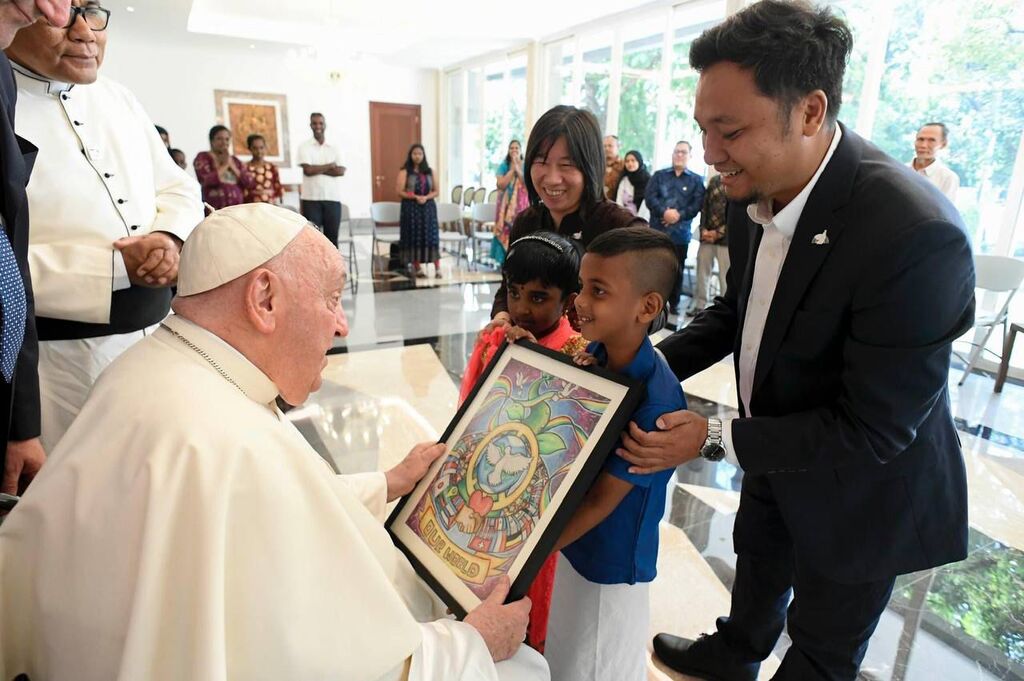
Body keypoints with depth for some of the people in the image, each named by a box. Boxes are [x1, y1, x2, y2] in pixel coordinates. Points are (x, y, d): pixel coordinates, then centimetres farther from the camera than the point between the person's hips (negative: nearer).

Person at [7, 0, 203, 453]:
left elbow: (178, 189, 14)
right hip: (59, 356, -5)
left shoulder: (118, 98, 12)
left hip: (158, 332, 6)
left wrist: (168, 239, -7)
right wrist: (117, 265, -21)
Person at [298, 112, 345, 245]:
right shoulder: (304, 146, 3)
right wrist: (330, 165, -2)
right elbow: (308, 170, -10)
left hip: (333, 198, 2)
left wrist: (317, 169, -8)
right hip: (311, 198, -2)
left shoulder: (334, 148, 11)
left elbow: (341, 171, -3)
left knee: (332, 237, 6)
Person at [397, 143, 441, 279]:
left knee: (431, 237, -6)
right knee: (414, 237, -1)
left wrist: (426, 197, -11)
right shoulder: (404, 172, 0)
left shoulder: (430, 171, 10)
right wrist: (416, 197, -18)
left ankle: (437, 268, -7)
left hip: (428, 207, 2)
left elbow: (436, 191, 9)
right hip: (411, 208, -2)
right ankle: (417, 267, 8)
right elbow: (400, 192, -6)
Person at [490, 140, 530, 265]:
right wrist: (512, 169, -11)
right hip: (506, 205, 0)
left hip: (521, 205, 0)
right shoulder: (503, 166, 4)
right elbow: (501, 184, -10)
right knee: (505, 231, -4)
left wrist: (518, 169, -13)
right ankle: (505, 262, 2)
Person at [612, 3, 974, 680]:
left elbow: (872, 429, -29)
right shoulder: (756, 189, -13)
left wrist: (716, 437, -28)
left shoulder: (918, 236, -36)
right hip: (778, 447, 7)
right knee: (759, 562, 33)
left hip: (858, 485, -6)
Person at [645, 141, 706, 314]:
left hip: (680, 233, 0)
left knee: (677, 270, 6)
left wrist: (679, 215, -17)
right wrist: (664, 212, -17)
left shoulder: (696, 180, 8)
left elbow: (697, 204, -3)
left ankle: (674, 304, 17)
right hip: (657, 230, 0)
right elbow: (649, 196, -3)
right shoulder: (659, 175, 11)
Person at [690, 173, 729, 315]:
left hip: (726, 239, -4)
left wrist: (718, 232, -12)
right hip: (707, 236, 5)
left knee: (724, 276, 0)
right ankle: (700, 305, 18)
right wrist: (703, 229, -2)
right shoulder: (713, 181, 11)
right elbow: (704, 206, 10)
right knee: (702, 273, 8)